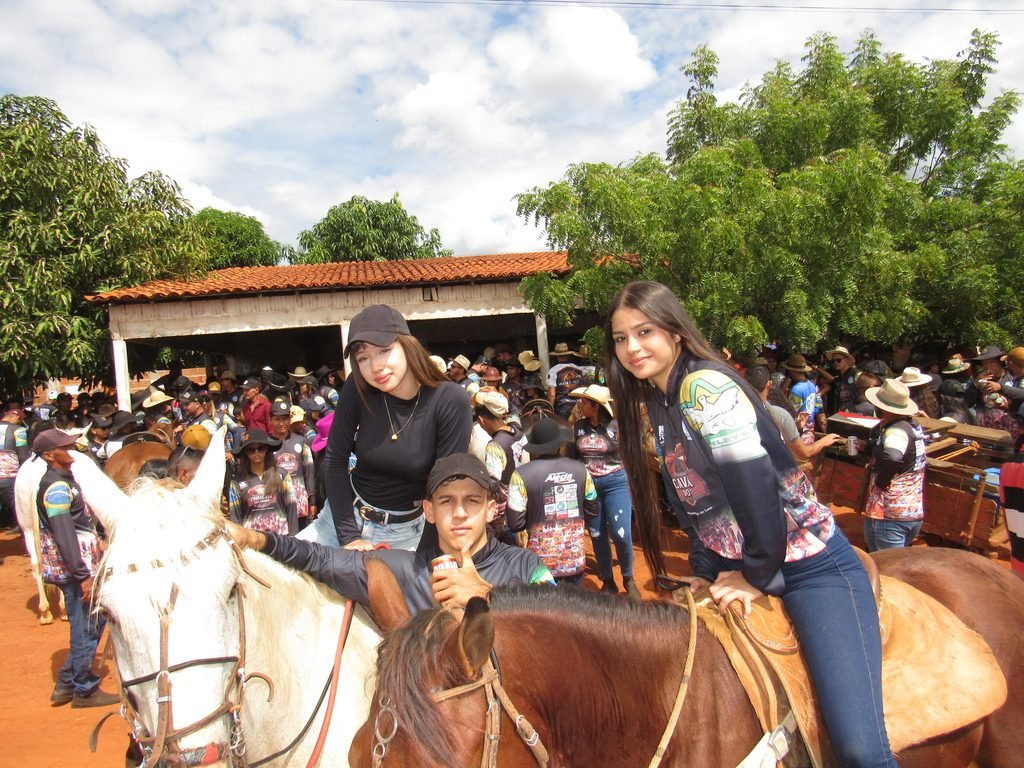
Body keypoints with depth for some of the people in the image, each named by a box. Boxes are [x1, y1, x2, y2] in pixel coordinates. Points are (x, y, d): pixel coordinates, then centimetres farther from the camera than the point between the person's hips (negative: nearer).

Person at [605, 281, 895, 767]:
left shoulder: (705, 384, -18)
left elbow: (756, 485, -24)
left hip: (810, 565, -8)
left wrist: (756, 577, -15)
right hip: (733, 567, 8)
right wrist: (705, 572, 6)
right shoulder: (654, 403, 9)